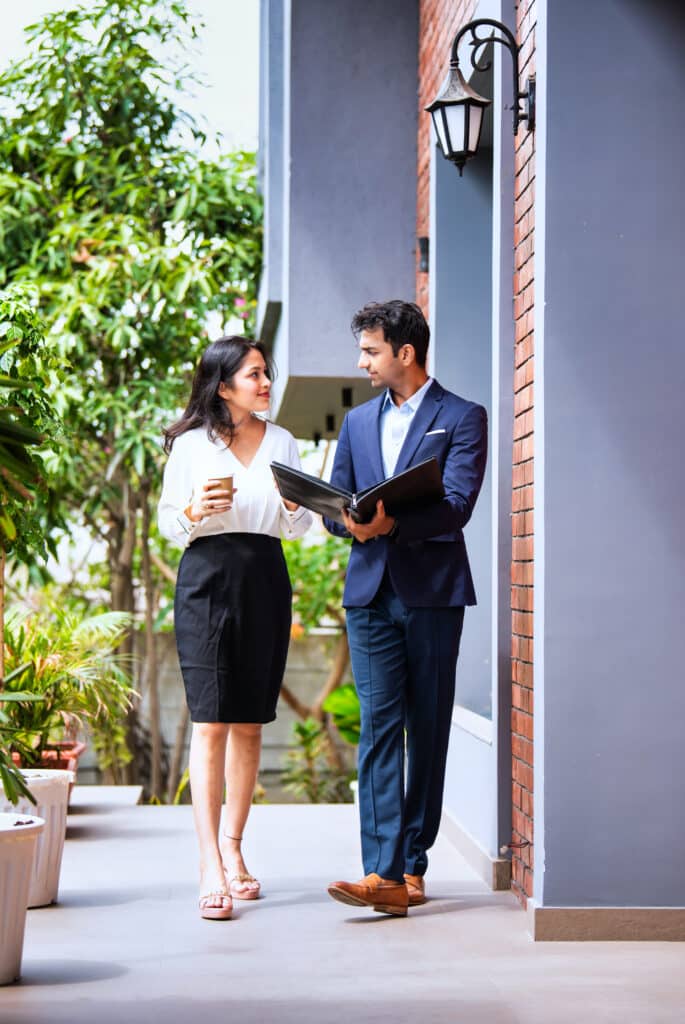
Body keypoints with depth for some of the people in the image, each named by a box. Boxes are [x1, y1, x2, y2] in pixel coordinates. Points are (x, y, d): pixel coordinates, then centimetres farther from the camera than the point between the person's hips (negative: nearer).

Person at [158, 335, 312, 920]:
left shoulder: (283, 443, 14)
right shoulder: (191, 444, 4)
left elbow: (297, 529, 17)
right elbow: (169, 523, 6)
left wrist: (293, 504, -4)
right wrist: (198, 510, -14)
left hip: (266, 581, 4)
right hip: (208, 577, -4)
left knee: (250, 723, 5)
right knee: (211, 721, -11)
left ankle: (232, 847, 16)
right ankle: (211, 869, -13)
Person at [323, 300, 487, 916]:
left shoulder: (462, 418, 1)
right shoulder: (358, 422, 18)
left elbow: (456, 505, -12)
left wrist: (392, 522, -26)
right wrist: (348, 522, -8)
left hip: (432, 592, -3)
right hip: (371, 591, 3)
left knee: (428, 729, 3)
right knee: (379, 725, -7)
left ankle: (412, 865, 13)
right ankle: (385, 875, -13)